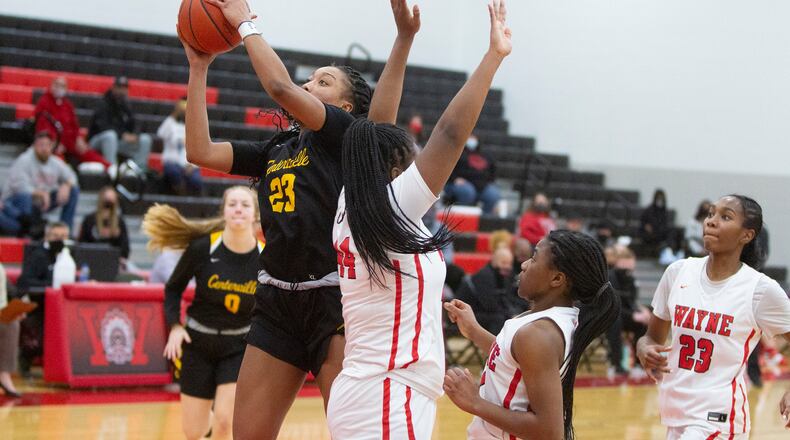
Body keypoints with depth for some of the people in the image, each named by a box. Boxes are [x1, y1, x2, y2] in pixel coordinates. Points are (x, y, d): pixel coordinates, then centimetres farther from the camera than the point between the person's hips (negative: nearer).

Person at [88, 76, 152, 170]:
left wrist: (134, 135, -20)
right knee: (110, 135, -41)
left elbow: (133, 124, 4)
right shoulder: (103, 105, -13)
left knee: (145, 139, -9)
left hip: (118, 142, 7)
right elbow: (103, 126, -27)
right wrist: (123, 135, -36)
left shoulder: (125, 106, 8)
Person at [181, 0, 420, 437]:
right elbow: (200, 151, 10)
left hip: (335, 301, -7)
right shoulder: (275, 149, 16)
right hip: (277, 303, 7)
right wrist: (199, 68, 10)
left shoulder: (344, 133, -2)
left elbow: (281, 87, -17)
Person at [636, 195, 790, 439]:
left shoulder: (761, 289, -9)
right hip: (674, 413, 5)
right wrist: (645, 350, -10)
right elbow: (653, 338, 13)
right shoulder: (678, 272, 2)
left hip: (718, 418, -5)